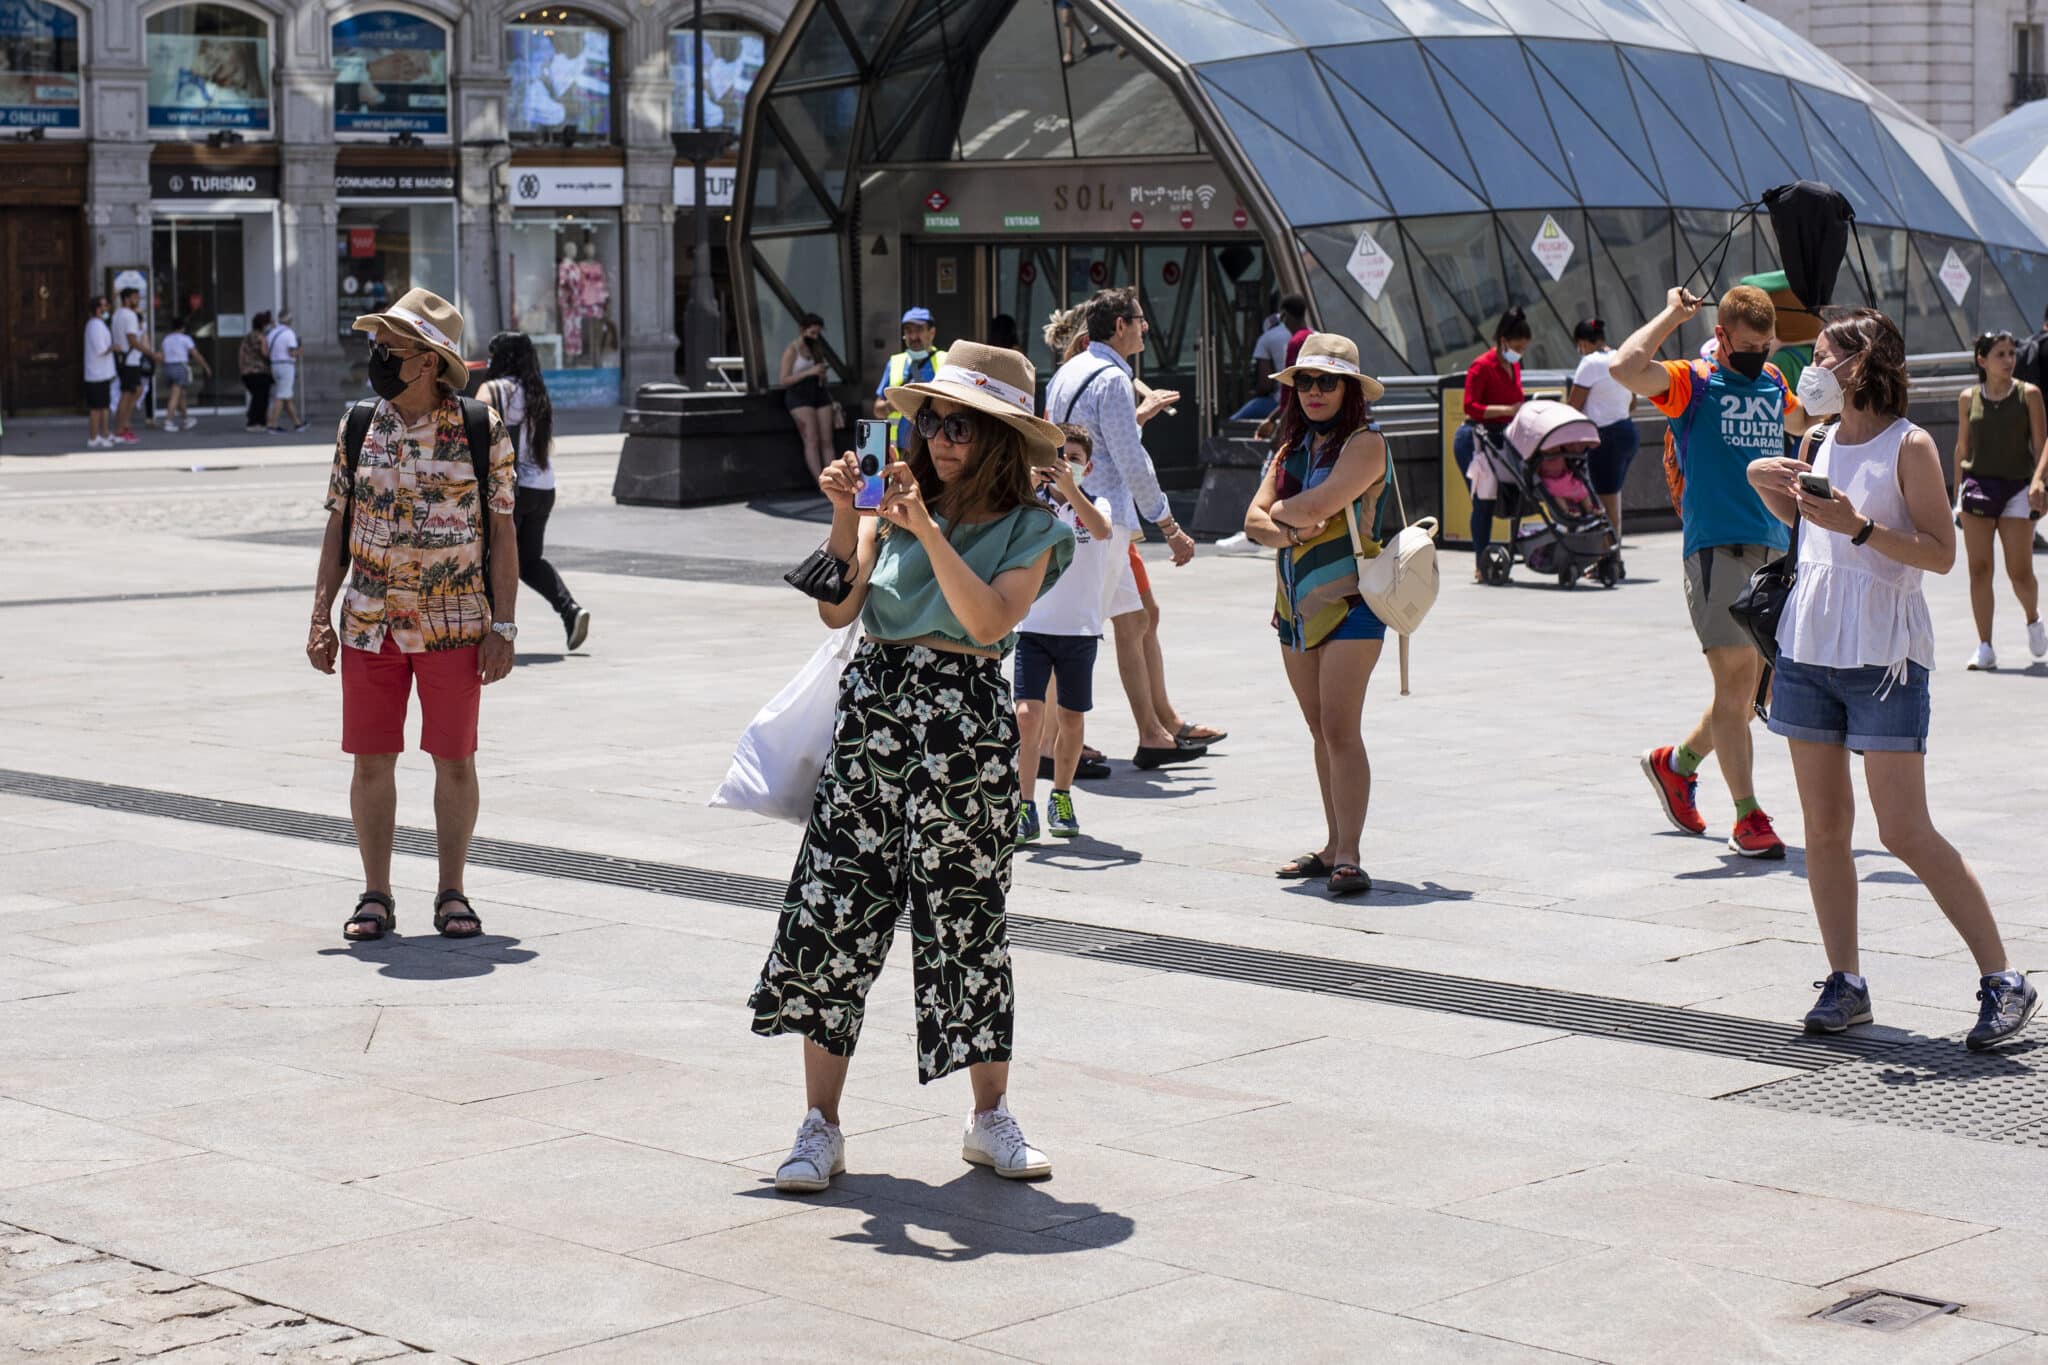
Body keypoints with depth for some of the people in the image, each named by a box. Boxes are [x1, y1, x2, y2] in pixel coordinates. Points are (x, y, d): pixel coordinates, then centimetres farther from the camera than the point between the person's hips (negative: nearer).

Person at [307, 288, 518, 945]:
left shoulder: (482, 432, -4)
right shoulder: (359, 428, 5)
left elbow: (502, 533, -1)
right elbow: (339, 526, 10)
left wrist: (502, 627, -5)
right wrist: (320, 617, 4)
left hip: (455, 628, -2)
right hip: (369, 626, 2)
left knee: (455, 761, 4)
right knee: (371, 762, 3)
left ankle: (452, 894, 16)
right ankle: (375, 897, 14)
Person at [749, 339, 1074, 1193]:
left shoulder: (1029, 530, 0)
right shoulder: (897, 503, 8)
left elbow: (990, 620, -17)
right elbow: (838, 610, 0)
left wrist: (927, 530, -20)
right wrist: (845, 519, -10)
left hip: (963, 719, -3)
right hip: (873, 705, 3)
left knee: (966, 915, 4)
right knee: (829, 908, -2)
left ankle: (990, 1120, 20)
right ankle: (820, 1128, 5)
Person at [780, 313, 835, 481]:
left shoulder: (817, 348, 15)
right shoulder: (792, 350, -3)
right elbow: (785, 380, -9)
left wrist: (823, 373, 3)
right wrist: (809, 372, -17)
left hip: (819, 394, 6)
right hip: (799, 396, -6)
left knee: (826, 440, -2)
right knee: (811, 440, -15)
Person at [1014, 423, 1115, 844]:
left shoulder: (1094, 505, 2)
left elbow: (1101, 530, -21)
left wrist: (1069, 489, -35)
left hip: (1079, 628, 1)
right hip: (1032, 624, -1)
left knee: (1070, 718, 10)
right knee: (1028, 714, -12)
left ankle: (1062, 798, 27)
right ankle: (1026, 806, -8)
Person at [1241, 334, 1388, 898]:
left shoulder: (1365, 443, -9)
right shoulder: (1293, 447, 14)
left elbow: (1316, 506, -21)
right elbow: (1254, 520, 8)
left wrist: (1280, 509, -1)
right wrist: (1283, 530, -14)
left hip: (1349, 602, -8)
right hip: (1297, 603, 8)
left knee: (1340, 729, -14)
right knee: (1320, 731, 10)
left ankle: (1348, 855, -16)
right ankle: (1335, 847, 15)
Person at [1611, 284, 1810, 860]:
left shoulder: (1772, 382, 17)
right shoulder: (1693, 382, -3)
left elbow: (1801, 421, 43)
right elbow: (1624, 368, -23)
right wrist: (1672, 314, -11)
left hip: (1775, 551, 7)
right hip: (1718, 548, -7)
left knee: (1760, 683, 10)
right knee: (1736, 678, -9)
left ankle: (1676, 763, 32)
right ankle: (1748, 817, -3)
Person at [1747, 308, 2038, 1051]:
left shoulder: (1909, 445, -7)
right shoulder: (1818, 442, 11)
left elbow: (1941, 553, -13)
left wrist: (1860, 527, -23)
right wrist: (1763, 482, 10)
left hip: (1883, 656, -6)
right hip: (1809, 648, 6)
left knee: (1906, 833, -9)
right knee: (1824, 826, 6)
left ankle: (2002, 980, 0)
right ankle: (1845, 982, 13)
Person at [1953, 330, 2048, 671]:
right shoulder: (1968, 398, 5)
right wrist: (1958, 491, 14)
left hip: (2018, 487, -1)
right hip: (1978, 485, 2)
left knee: (2020, 572, -2)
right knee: (1979, 569, -2)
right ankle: (1985, 648, 4)